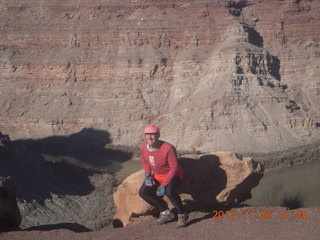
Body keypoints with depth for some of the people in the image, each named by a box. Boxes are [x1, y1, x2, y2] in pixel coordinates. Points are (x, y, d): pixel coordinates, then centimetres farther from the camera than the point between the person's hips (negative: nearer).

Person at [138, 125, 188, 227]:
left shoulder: (168, 148, -30)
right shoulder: (143, 146, -11)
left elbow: (174, 168, -24)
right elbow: (144, 160, 10)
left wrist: (163, 185, -27)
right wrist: (148, 175, -5)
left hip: (173, 175, -7)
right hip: (157, 175, 7)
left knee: (169, 191, -36)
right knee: (143, 192, -11)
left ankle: (182, 215, -11)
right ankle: (165, 213, 5)